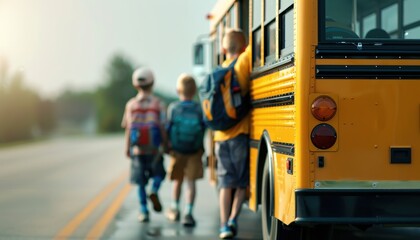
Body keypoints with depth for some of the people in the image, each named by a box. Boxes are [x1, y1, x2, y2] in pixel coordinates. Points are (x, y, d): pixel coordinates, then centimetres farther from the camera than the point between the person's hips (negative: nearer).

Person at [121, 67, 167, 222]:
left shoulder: (131, 104, 0)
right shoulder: (158, 104, -4)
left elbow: (128, 128, -1)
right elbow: (162, 127, -6)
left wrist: (127, 147, 6)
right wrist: (166, 145, 4)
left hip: (137, 149, 1)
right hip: (154, 148, -1)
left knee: (141, 181, 8)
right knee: (159, 173, 18)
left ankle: (144, 211, 7)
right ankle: (154, 191, -11)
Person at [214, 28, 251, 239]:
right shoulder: (242, 62, -4)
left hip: (221, 136, 4)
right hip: (240, 134, -4)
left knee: (226, 181, 8)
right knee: (242, 181, 9)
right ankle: (233, 218, -1)